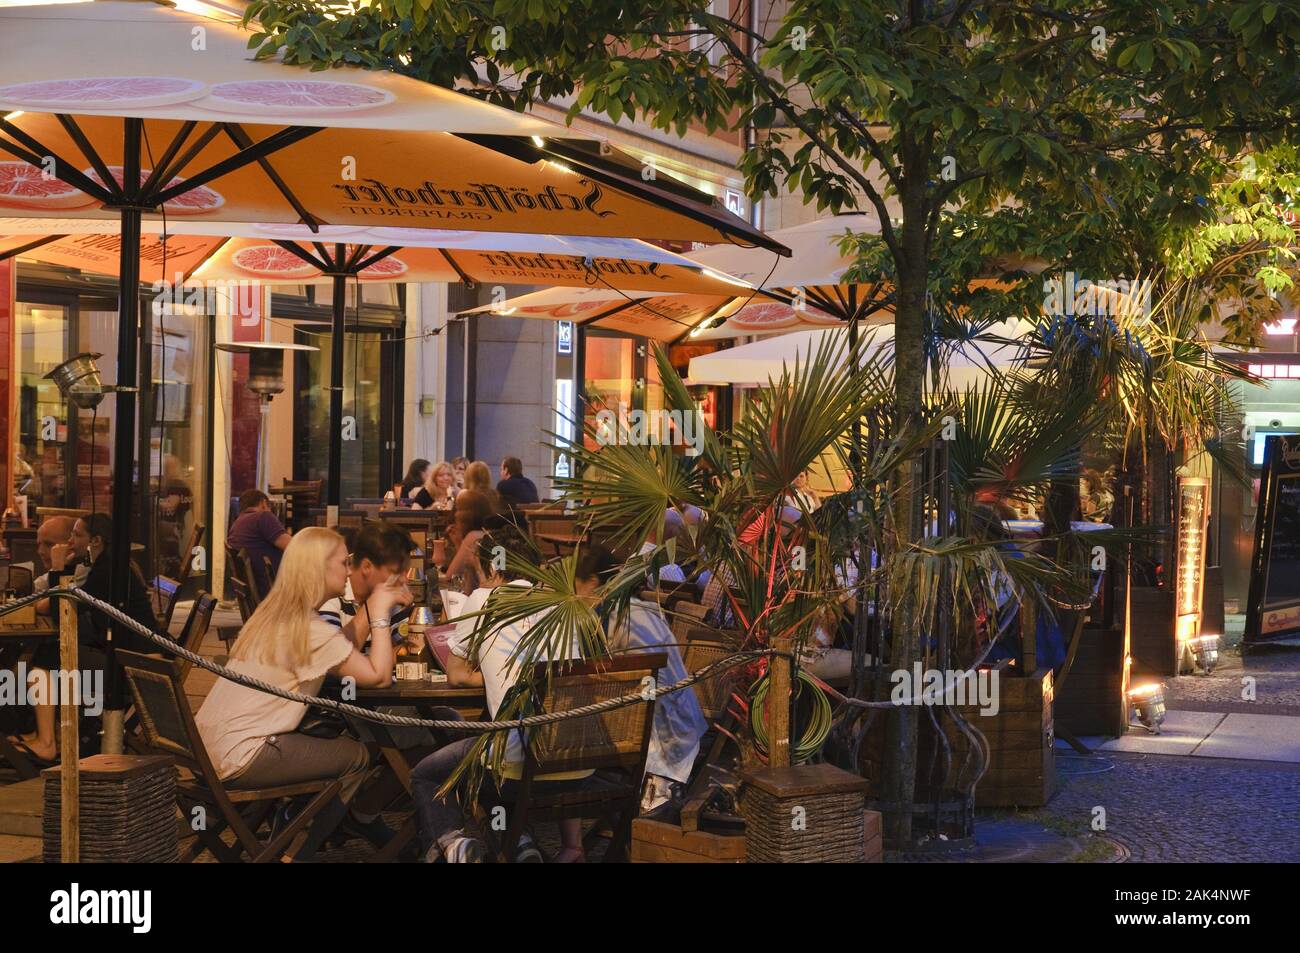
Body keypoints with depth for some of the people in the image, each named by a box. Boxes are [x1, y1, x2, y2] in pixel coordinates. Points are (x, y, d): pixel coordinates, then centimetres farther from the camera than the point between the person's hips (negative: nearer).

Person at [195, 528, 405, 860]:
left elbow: (344, 661, 14)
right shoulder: (310, 630, -16)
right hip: (238, 759, -9)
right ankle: (297, 853, 16)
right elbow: (378, 676, -18)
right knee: (357, 757, 4)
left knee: (334, 735, 23)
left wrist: (370, 609, 11)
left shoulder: (273, 614, 12)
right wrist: (379, 614, -9)